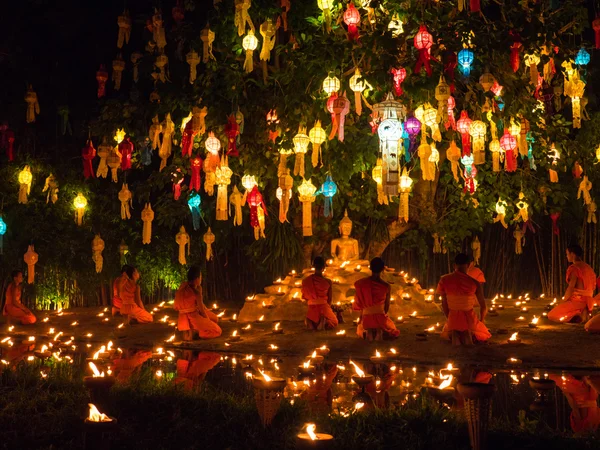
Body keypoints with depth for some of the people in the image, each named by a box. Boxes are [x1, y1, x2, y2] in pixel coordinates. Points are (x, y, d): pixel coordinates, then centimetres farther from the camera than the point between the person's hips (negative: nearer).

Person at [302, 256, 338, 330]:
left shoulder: (306, 281, -6)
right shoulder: (328, 282, -10)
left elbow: (306, 297, 5)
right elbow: (329, 300, 0)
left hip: (312, 308, 2)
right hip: (324, 307, -2)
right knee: (334, 322, 25)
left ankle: (310, 322, -6)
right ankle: (324, 320, -14)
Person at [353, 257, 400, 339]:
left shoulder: (361, 283, -7)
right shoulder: (386, 286, -10)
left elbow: (359, 303, 1)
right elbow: (386, 307, 2)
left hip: (366, 319, 2)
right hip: (380, 319, -2)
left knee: (360, 331, 37)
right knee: (394, 332, 30)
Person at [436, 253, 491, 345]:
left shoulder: (444, 280, -7)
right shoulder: (474, 282, -11)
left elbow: (444, 304, 1)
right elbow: (483, 307, -2)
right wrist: (481, 322, 19)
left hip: (453, 320, 1)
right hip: (470, 320, -1)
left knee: (445, 333, 36)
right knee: (485, 335, 31)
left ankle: (454, 334, -3)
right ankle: (469, 334, -6)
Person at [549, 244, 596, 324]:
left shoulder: (575, 268, -13)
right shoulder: (588, 268, 13)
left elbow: (571, 287, -19)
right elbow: (591, 287, 15)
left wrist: (564, 301, -7)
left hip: (577, 301, -9)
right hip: (588, 302, 9)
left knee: (552, 316, -1)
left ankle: (578, 316, -14)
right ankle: (583, 313, 1)